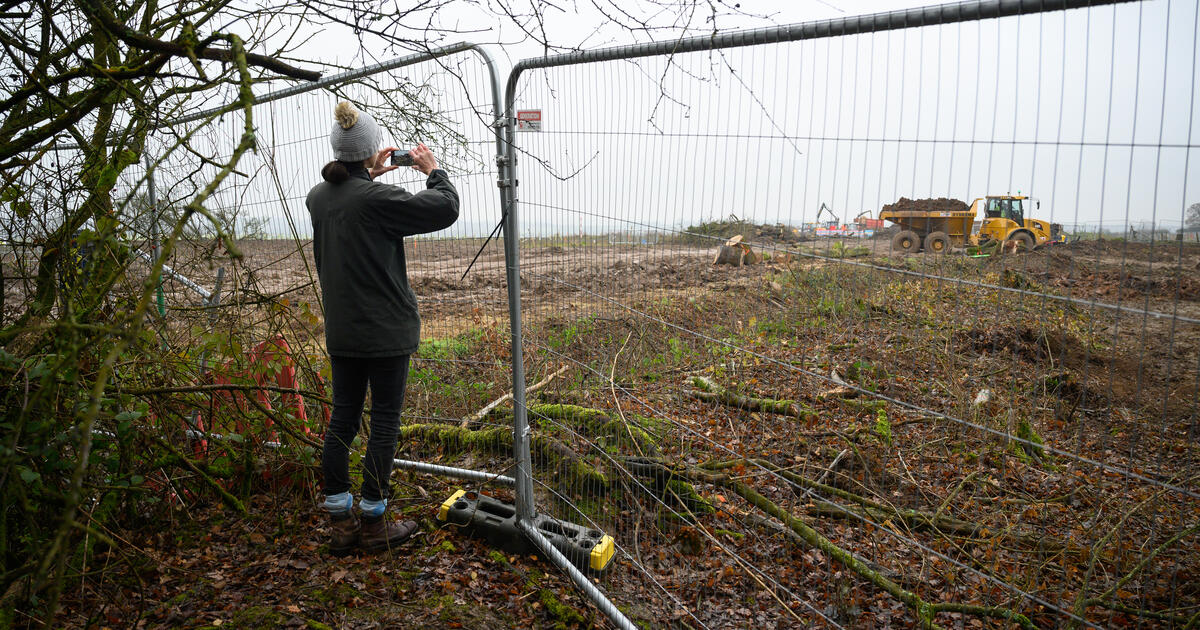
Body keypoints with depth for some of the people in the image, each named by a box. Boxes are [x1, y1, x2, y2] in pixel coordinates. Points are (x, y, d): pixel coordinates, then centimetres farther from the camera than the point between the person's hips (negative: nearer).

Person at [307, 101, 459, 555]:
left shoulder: (317, 197, 4)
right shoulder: (377, 199, -18)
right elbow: (445, 209, -13)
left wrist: (368, 177, 19)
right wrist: (432, 170, 4)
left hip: (340, 331, 7)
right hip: (385, 330, -7)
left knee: (342, 418, 12)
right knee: (385, 420, 4)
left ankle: (341, 522, 20)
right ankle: (373, 523, 12)